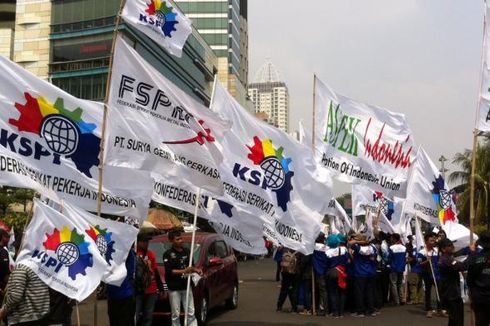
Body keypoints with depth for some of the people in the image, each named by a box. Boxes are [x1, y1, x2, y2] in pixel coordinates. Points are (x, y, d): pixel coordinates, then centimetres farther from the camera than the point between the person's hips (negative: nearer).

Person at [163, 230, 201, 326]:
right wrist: (184, 271, -24)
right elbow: (169, 271, -15)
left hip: (186, 286, 4)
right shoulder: (168, 254, -7)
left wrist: (196, 270, -6)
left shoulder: (187, 251, 7)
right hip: (174, 288, -4)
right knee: (175, 315, 3)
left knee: (191, 313, 5)